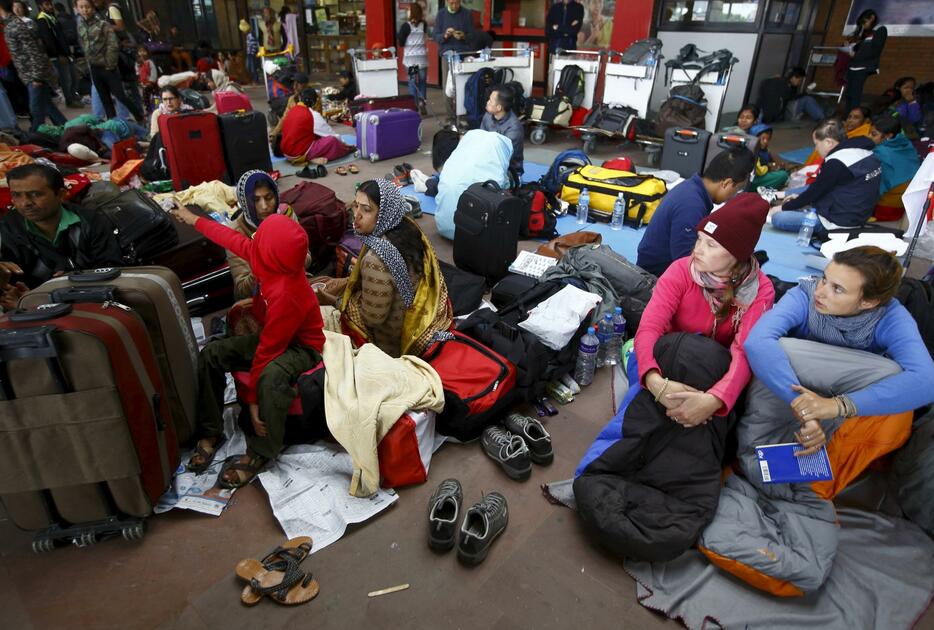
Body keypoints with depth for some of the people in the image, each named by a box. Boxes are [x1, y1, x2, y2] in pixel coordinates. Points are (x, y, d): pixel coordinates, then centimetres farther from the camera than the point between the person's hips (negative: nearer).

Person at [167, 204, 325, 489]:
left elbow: (267, 351, -30)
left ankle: (259, 452, -19)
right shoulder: (275, 263, -13)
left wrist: (252, 396, -23)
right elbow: (236, 241, 7)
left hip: (301, 345, -9)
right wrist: (194, 220, 19)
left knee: (271, 375, -40)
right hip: (275, 335, 9)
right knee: (211, 354, -4)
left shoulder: (286, 294, -36)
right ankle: (210, 431, 5)